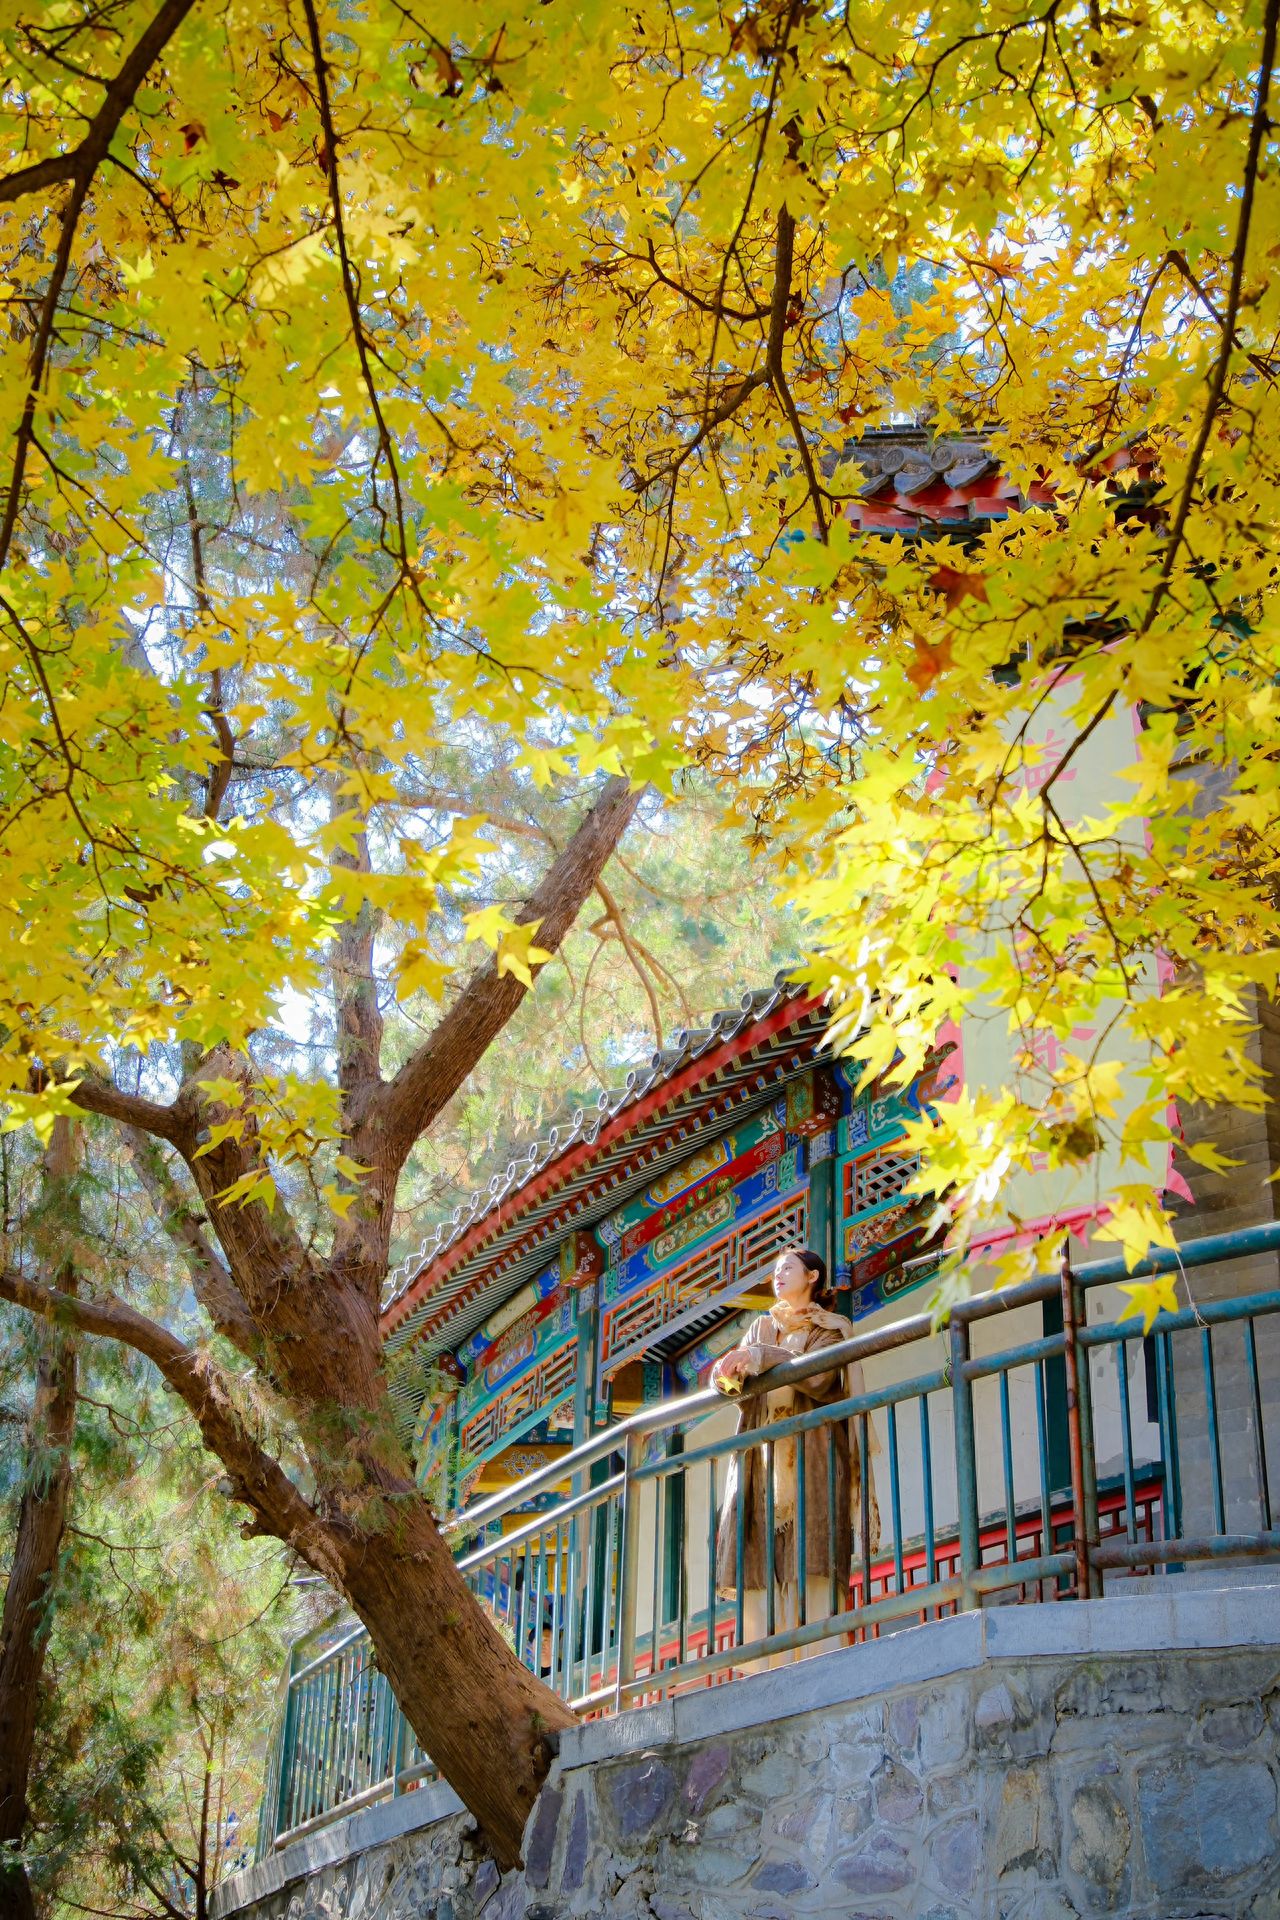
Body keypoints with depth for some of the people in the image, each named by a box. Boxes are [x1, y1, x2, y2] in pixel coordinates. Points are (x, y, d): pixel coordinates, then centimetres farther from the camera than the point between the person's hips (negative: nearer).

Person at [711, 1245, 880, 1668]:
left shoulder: (827, 1329, 9)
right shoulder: (761, 1327, 23)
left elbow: (818, 1376, -11)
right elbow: (722, 1376, 9)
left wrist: (761, 1357, -14)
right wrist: (729, 1374, -13)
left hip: (810, 1456, -4)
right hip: (761, 1458, 4)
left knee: (807, 1568, -14)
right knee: (758, 1572, -7)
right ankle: (769, 1673, -10)